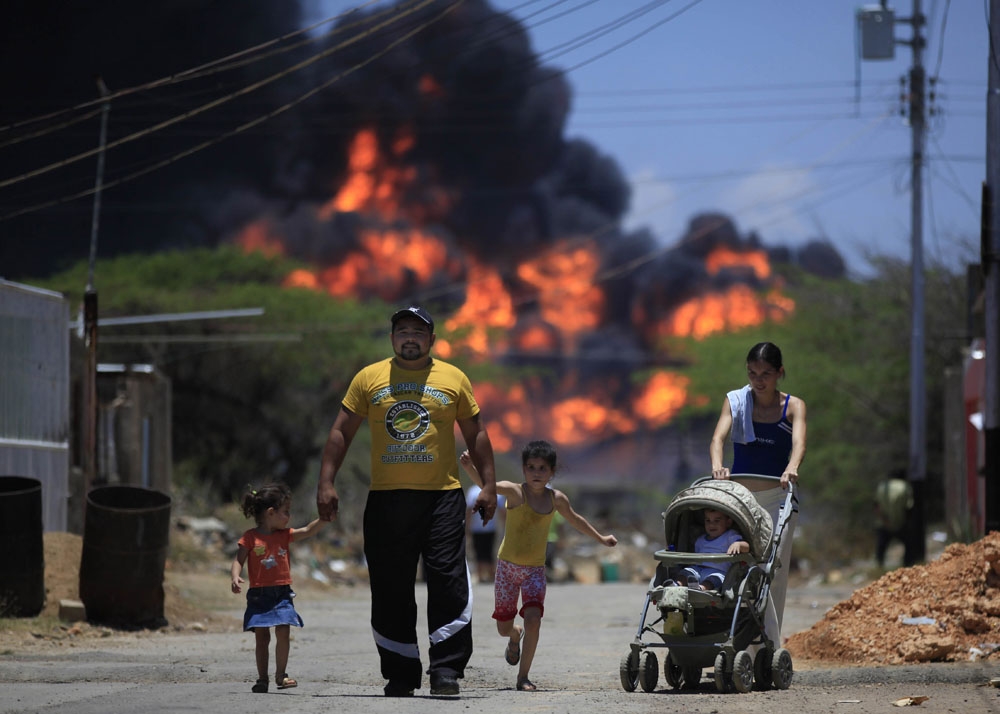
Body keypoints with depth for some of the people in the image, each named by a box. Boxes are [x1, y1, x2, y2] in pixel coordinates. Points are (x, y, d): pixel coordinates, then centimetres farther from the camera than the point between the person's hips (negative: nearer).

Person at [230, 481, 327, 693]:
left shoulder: (284, 535, 8)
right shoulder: (250, 538, -4)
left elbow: (308, 531, 0)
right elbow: (238, 561, -5)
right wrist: (236, 577, -24)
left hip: (281, 594, 3)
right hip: (259, 596, -3)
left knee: (283, 634, -9)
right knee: (262, 638, 2)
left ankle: (281, 674, 3)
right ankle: (262, 679, 9)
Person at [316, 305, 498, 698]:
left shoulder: (453, 379, 9)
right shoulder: (369, 378, 8)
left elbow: (475, 434, 13)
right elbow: (341, 432, 9)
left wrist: (488, 484, 5)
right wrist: (326, 482, 0)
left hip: (442, 496, -1)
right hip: (386, 499, 1)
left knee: (448, 583, -9)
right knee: (390, 590, 3)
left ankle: (446, 669, -6)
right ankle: (400, 674, 11)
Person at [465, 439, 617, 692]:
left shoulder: (556, 499, 0)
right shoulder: (515, 492, -12)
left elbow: (574, 520, 21)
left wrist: (601, 538, 32)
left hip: (535, 569, 2)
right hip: (508, 566, -2)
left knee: (533, 620, -18)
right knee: (503, 627, 5)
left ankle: (523, 676, -7)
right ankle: (515, 635, 44)